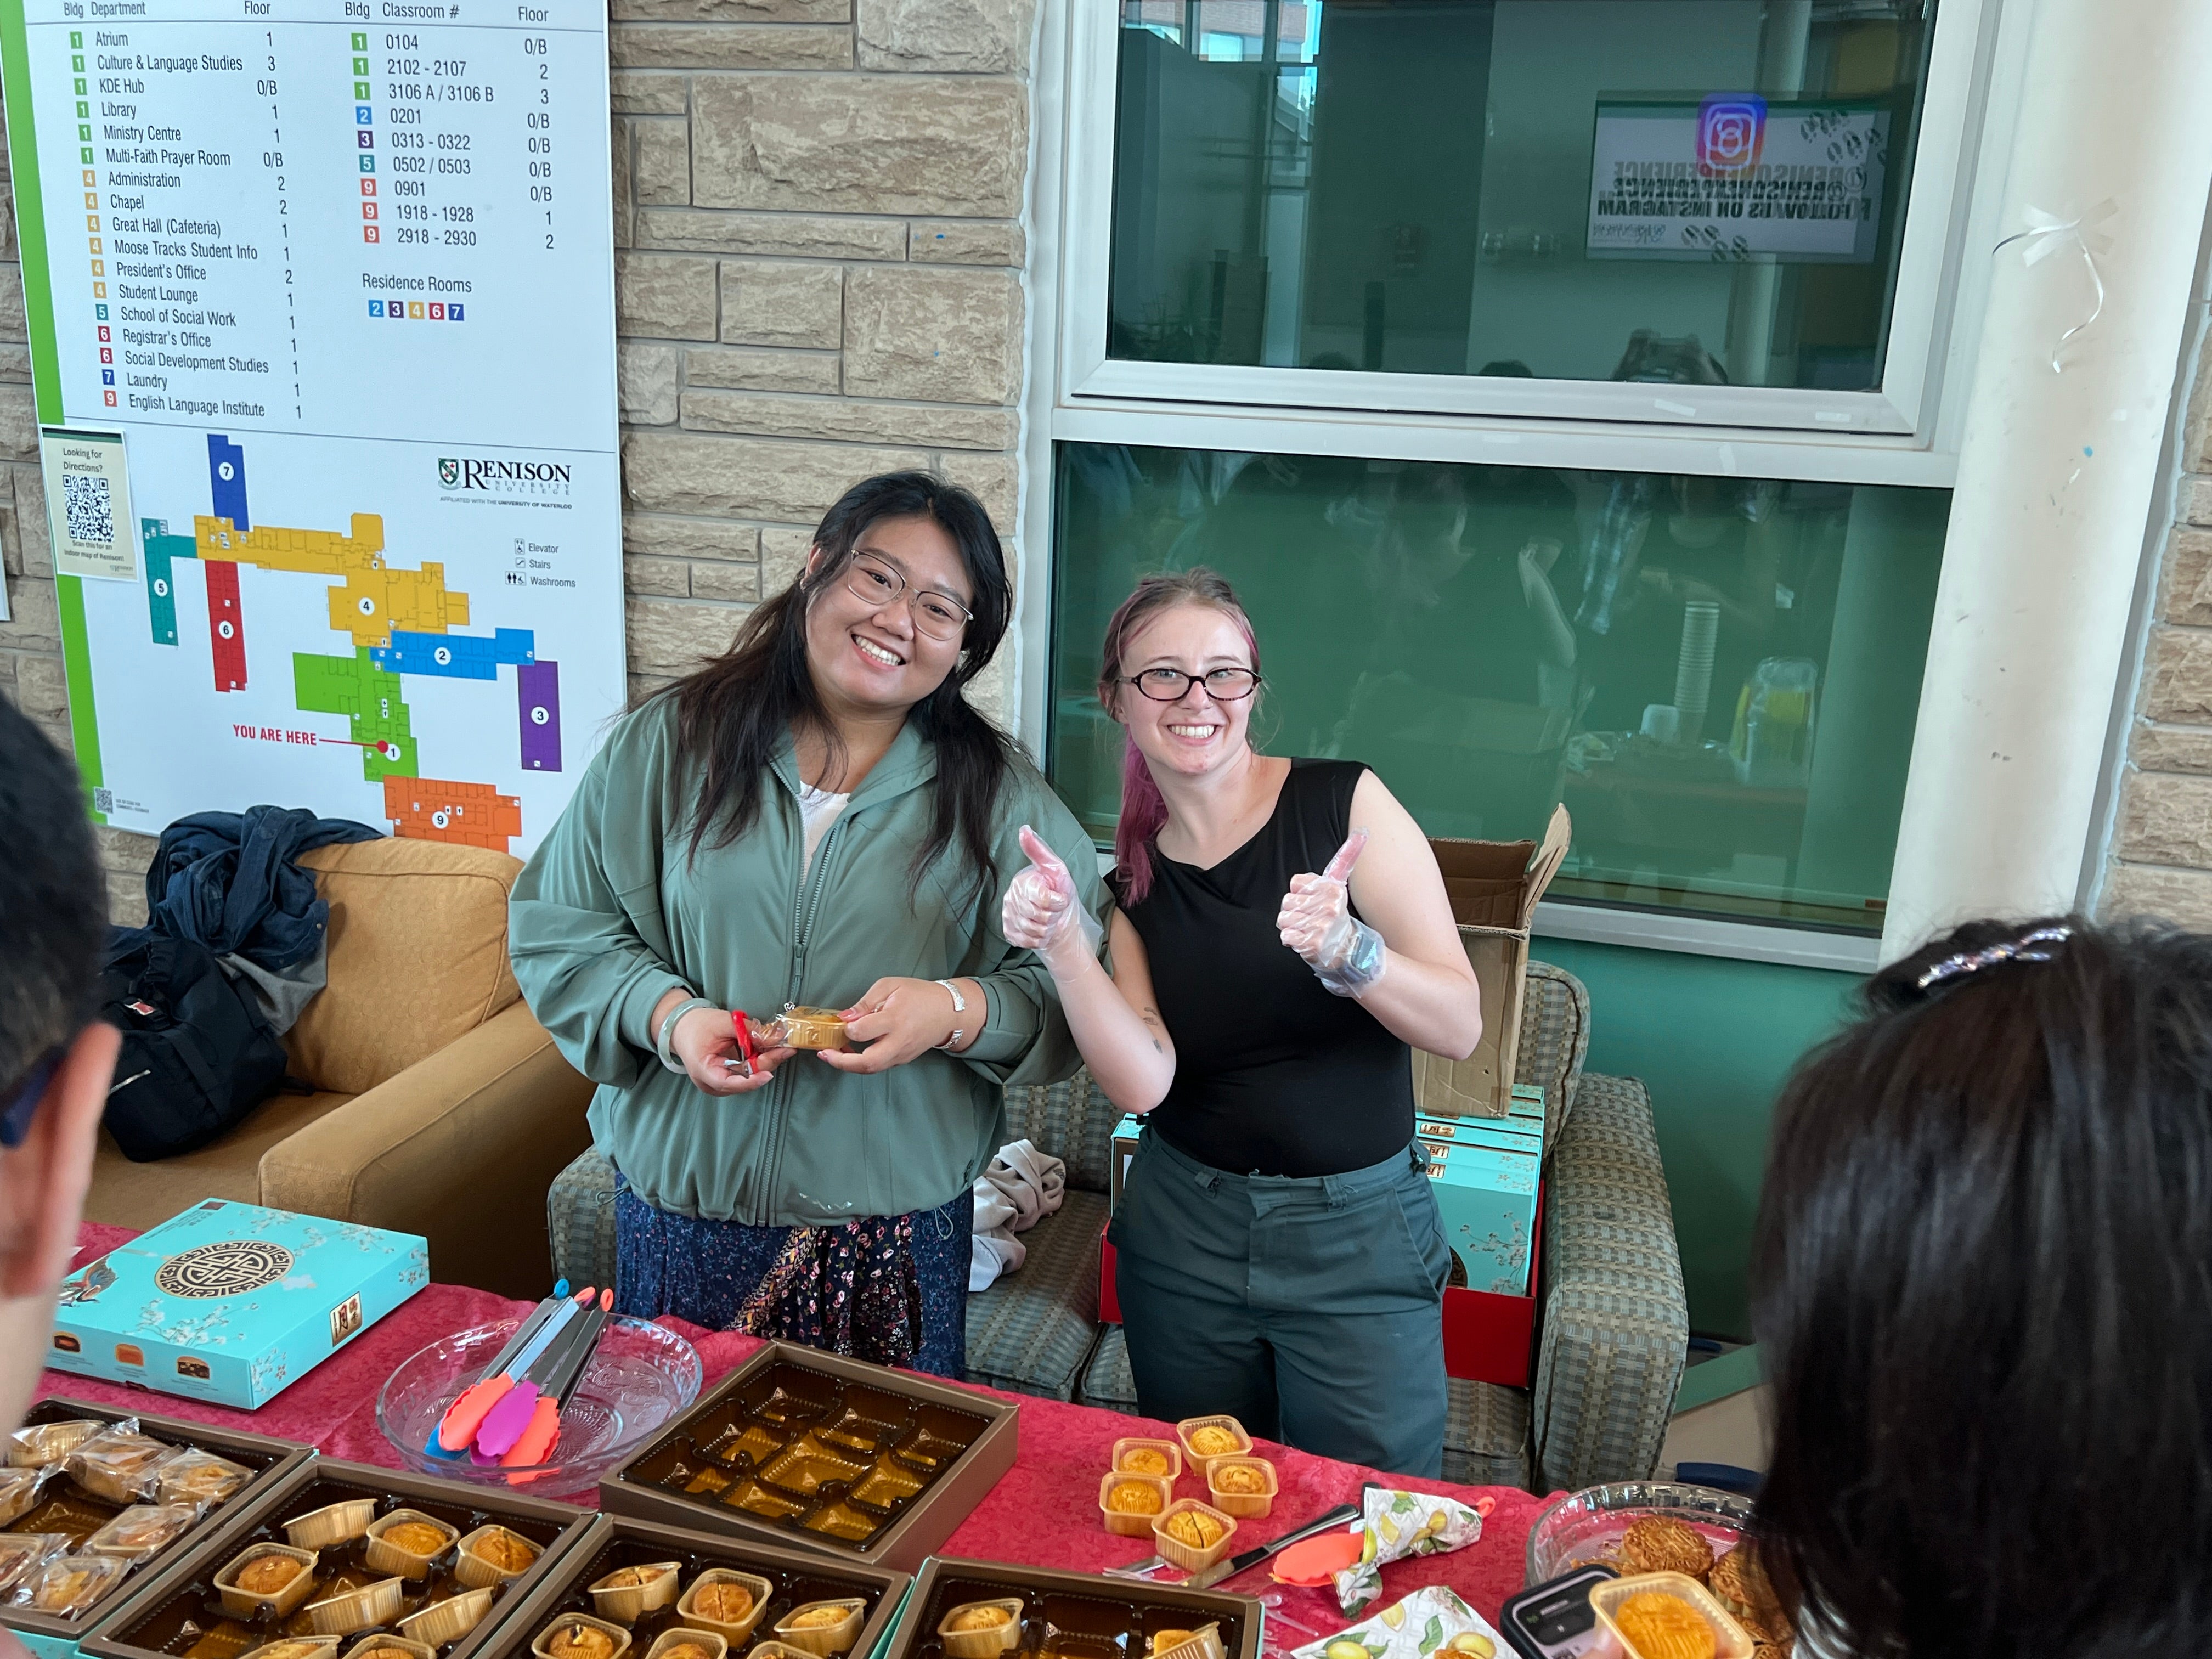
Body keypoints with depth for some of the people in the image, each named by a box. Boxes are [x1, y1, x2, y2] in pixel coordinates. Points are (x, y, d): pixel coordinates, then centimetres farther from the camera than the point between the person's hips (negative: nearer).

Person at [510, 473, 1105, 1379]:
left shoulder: (998, 794, -4)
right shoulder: (668, 743, -3)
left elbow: (1077, 992, -5)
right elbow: (559, 928, 1)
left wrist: (956, 1011, -22)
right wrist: (666, 1015, -15)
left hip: (900, 1221, 0)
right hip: (683, 1200, 1)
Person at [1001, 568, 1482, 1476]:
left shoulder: (1343, 803, -9)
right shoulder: (1130, 874, 2)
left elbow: (1461, 1026, -13)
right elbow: (1142, 1082, -11)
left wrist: (1349, 952, -31)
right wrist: (1063, 947, -23)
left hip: (1358, 1231, -3)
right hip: (1184, 1230, 3)